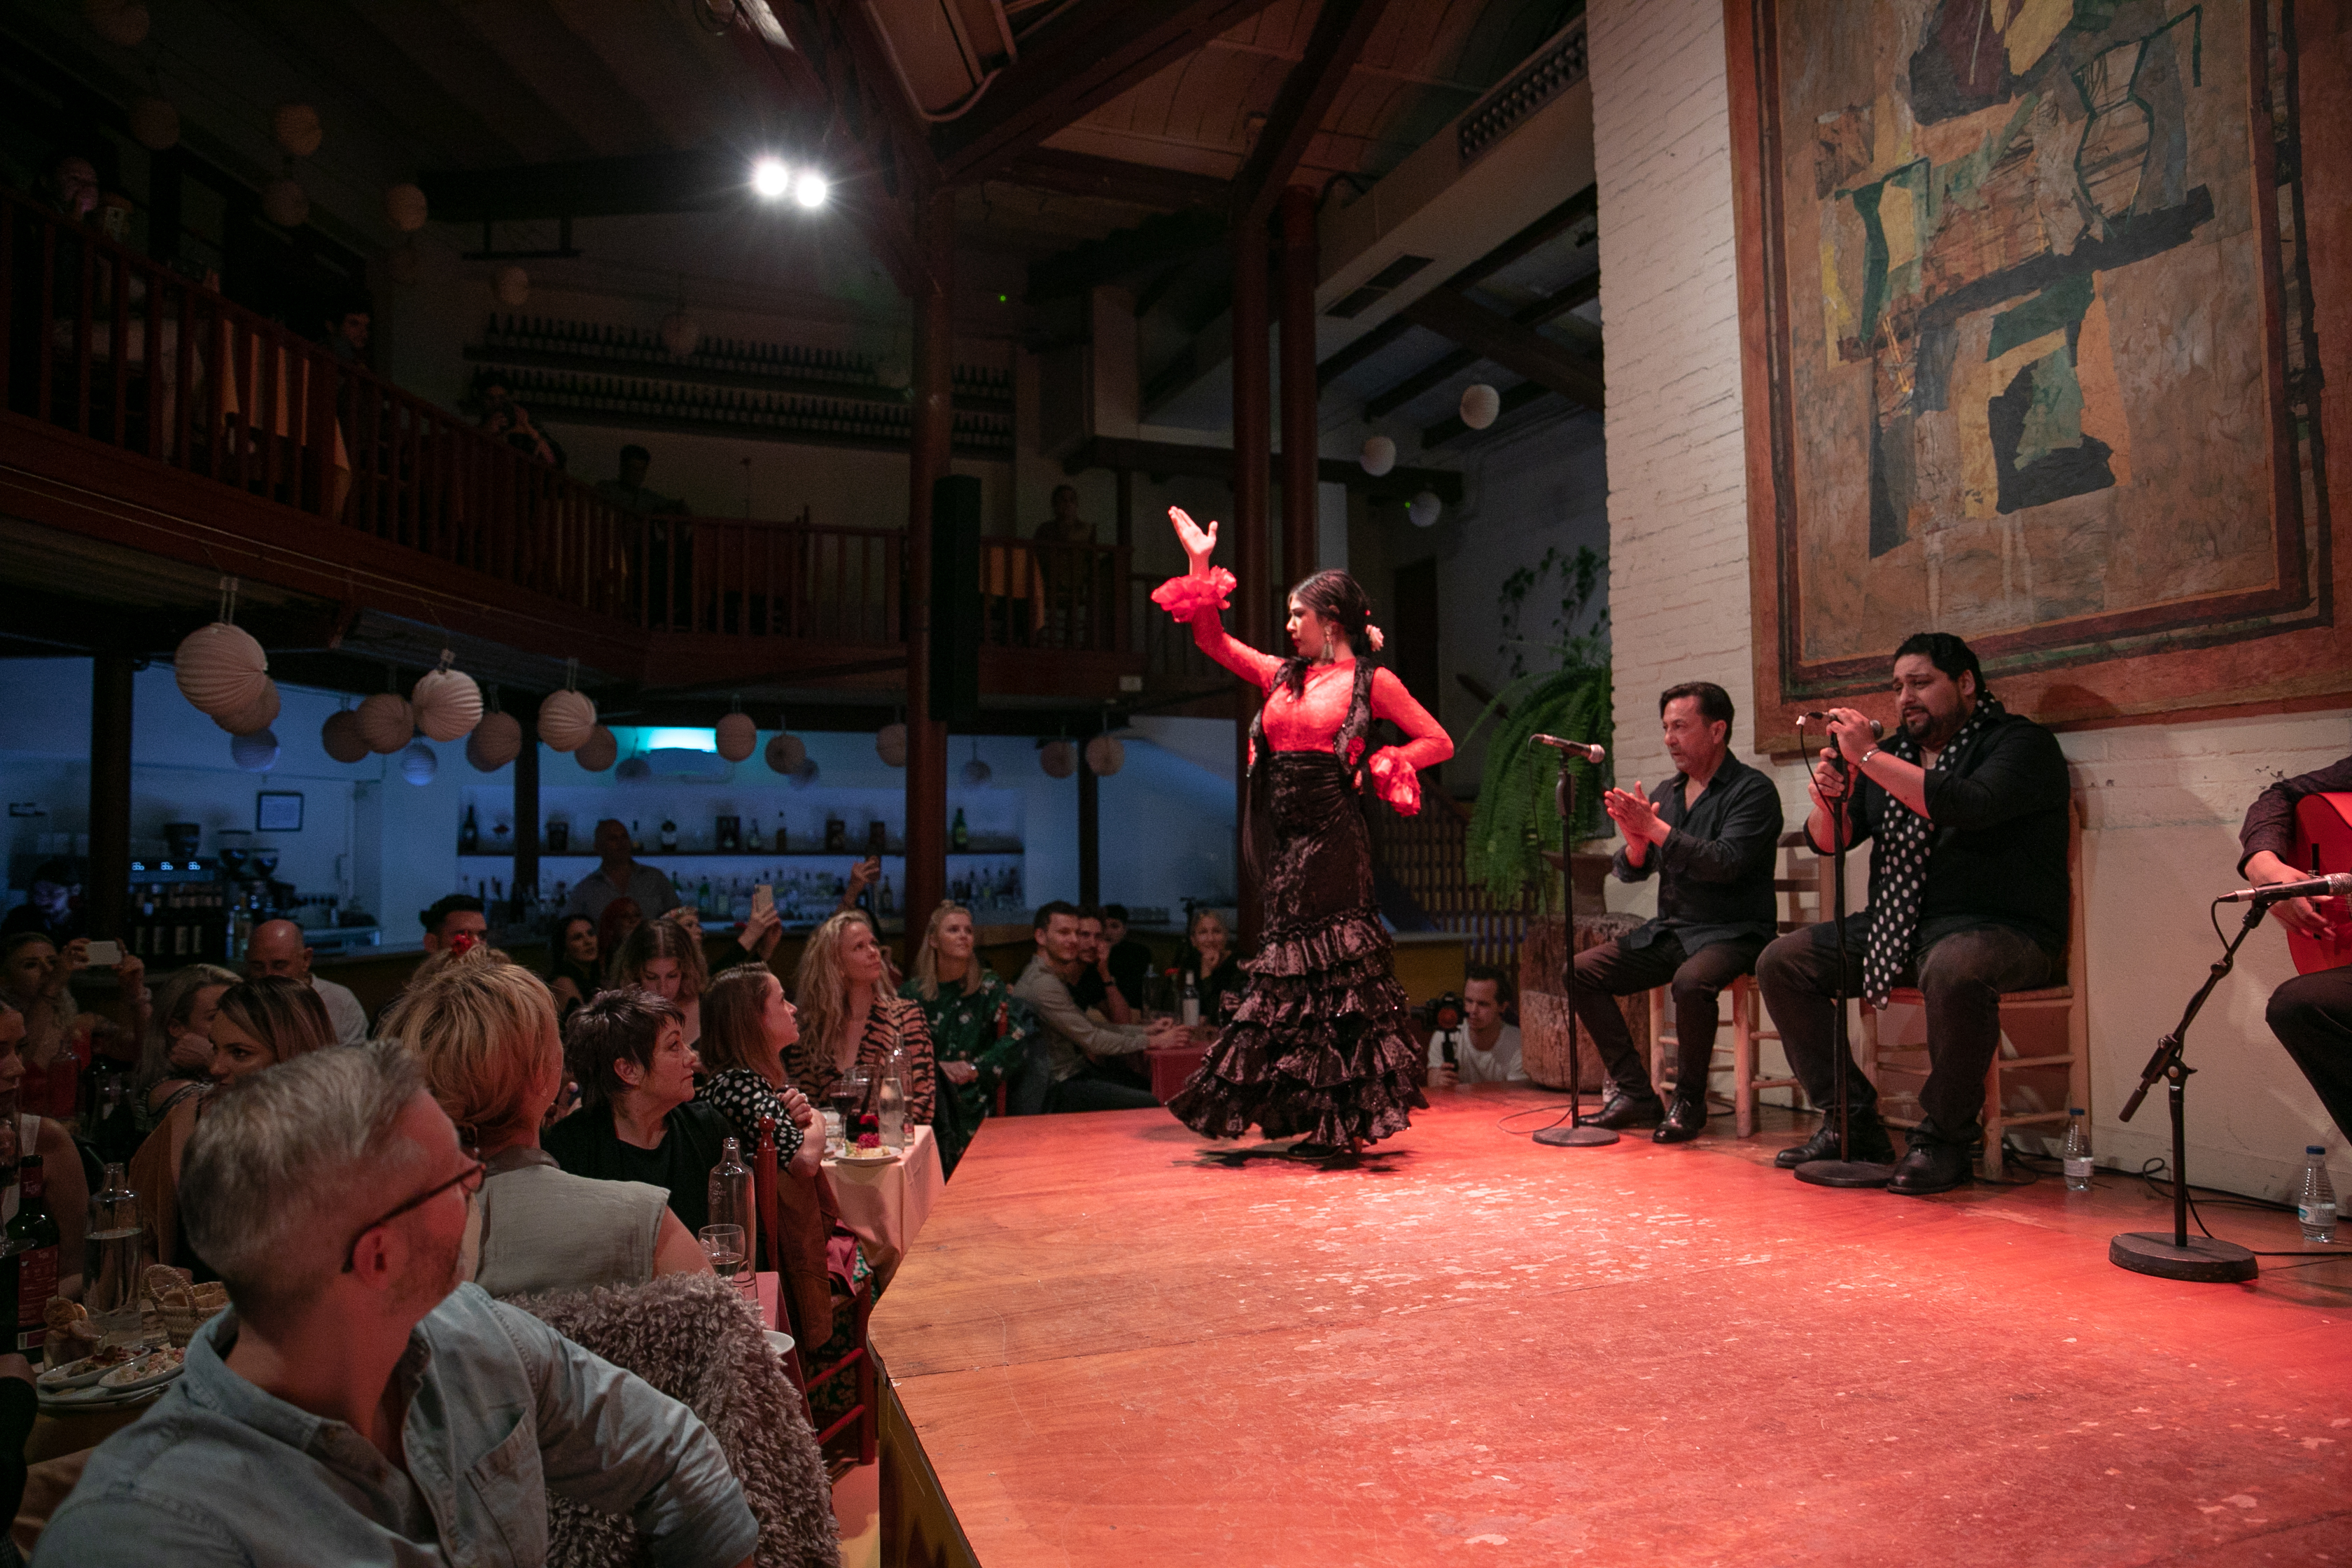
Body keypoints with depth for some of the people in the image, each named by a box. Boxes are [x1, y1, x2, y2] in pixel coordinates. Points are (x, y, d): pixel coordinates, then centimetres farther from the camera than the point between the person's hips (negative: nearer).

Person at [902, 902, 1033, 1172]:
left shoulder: (988, 986, 7)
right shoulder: (912, 991, 10)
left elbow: (1020, 1031, -6)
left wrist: (978, 1067, -11)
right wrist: (937, 1067, -11)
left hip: (973, 1097, -1)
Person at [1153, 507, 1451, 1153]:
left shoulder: (1371, 680, 2)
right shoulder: (1281, 675, 16)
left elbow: (1438, 741, 4)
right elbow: (1212, 640, 18)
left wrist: (1374, 768, -6)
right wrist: (1200, 561, 14)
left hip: (1332, 839, -6)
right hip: (1284, 840, 6)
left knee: (1337, 967, -3)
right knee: (1291, 967, 7)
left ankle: (1348, 1117, 5)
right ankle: (1319, 1118, 17)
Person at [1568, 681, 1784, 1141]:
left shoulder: (1753, 790, -6)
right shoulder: (1665, 793, 13)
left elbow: (1727, 863, -22)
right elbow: (1630, 872, 10)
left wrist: (1654, 828, -21)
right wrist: (1636, 842, -13)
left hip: (1732, 933, -7)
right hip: (1669, 931, 7)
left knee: (1691, 981, -36)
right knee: (1583, 970, -10)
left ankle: (1689, 1102, -13)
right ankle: (1636, 1094, -6)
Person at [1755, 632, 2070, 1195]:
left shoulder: (2021, 743, -4)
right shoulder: (1893, 752, 17)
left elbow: (1968, 806, -26)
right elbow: (1827, 842, 14)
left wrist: (1869, 757, -22)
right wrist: (1829, 799, -9)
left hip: (1997, 928, -7)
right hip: (1895, 929, 7)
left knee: (1954, 969, -40)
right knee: (1780, 962, -6)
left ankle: (1943, 1139, -19)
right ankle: (1851, 1122, -1)